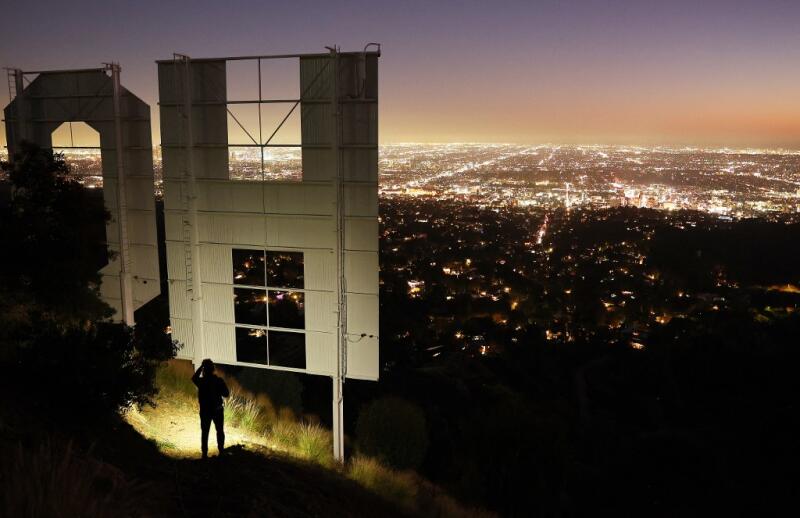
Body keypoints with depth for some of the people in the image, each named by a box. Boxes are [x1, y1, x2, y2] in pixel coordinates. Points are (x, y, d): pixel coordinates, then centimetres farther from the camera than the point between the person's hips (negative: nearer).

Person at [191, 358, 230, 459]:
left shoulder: (201, 381, -10)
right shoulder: (219, 381, -11)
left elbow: (194, 378, 14)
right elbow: (226, 394, -3)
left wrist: (201, 367, 10)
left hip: (205, 411, 0)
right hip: (217, 410, 0)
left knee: (204, 432, 10)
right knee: (220, 431, 14)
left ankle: (205, 453, 9)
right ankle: (221, 451, 15)